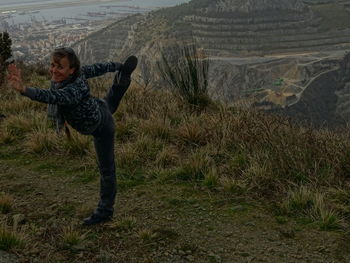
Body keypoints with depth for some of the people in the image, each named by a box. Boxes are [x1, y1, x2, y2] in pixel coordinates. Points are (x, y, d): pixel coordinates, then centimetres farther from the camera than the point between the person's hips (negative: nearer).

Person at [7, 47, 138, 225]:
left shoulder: (75, 90, -45)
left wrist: (23, 89, -80)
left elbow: (51, 97, -64)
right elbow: (97, 68, -7)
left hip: (101, 128, -7)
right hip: (98, 109, 7)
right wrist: (118, 66, 10)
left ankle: (105, 210, 17)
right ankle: (124, 74, 63)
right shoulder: (78, 72, -23)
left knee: (106, 169, 6)